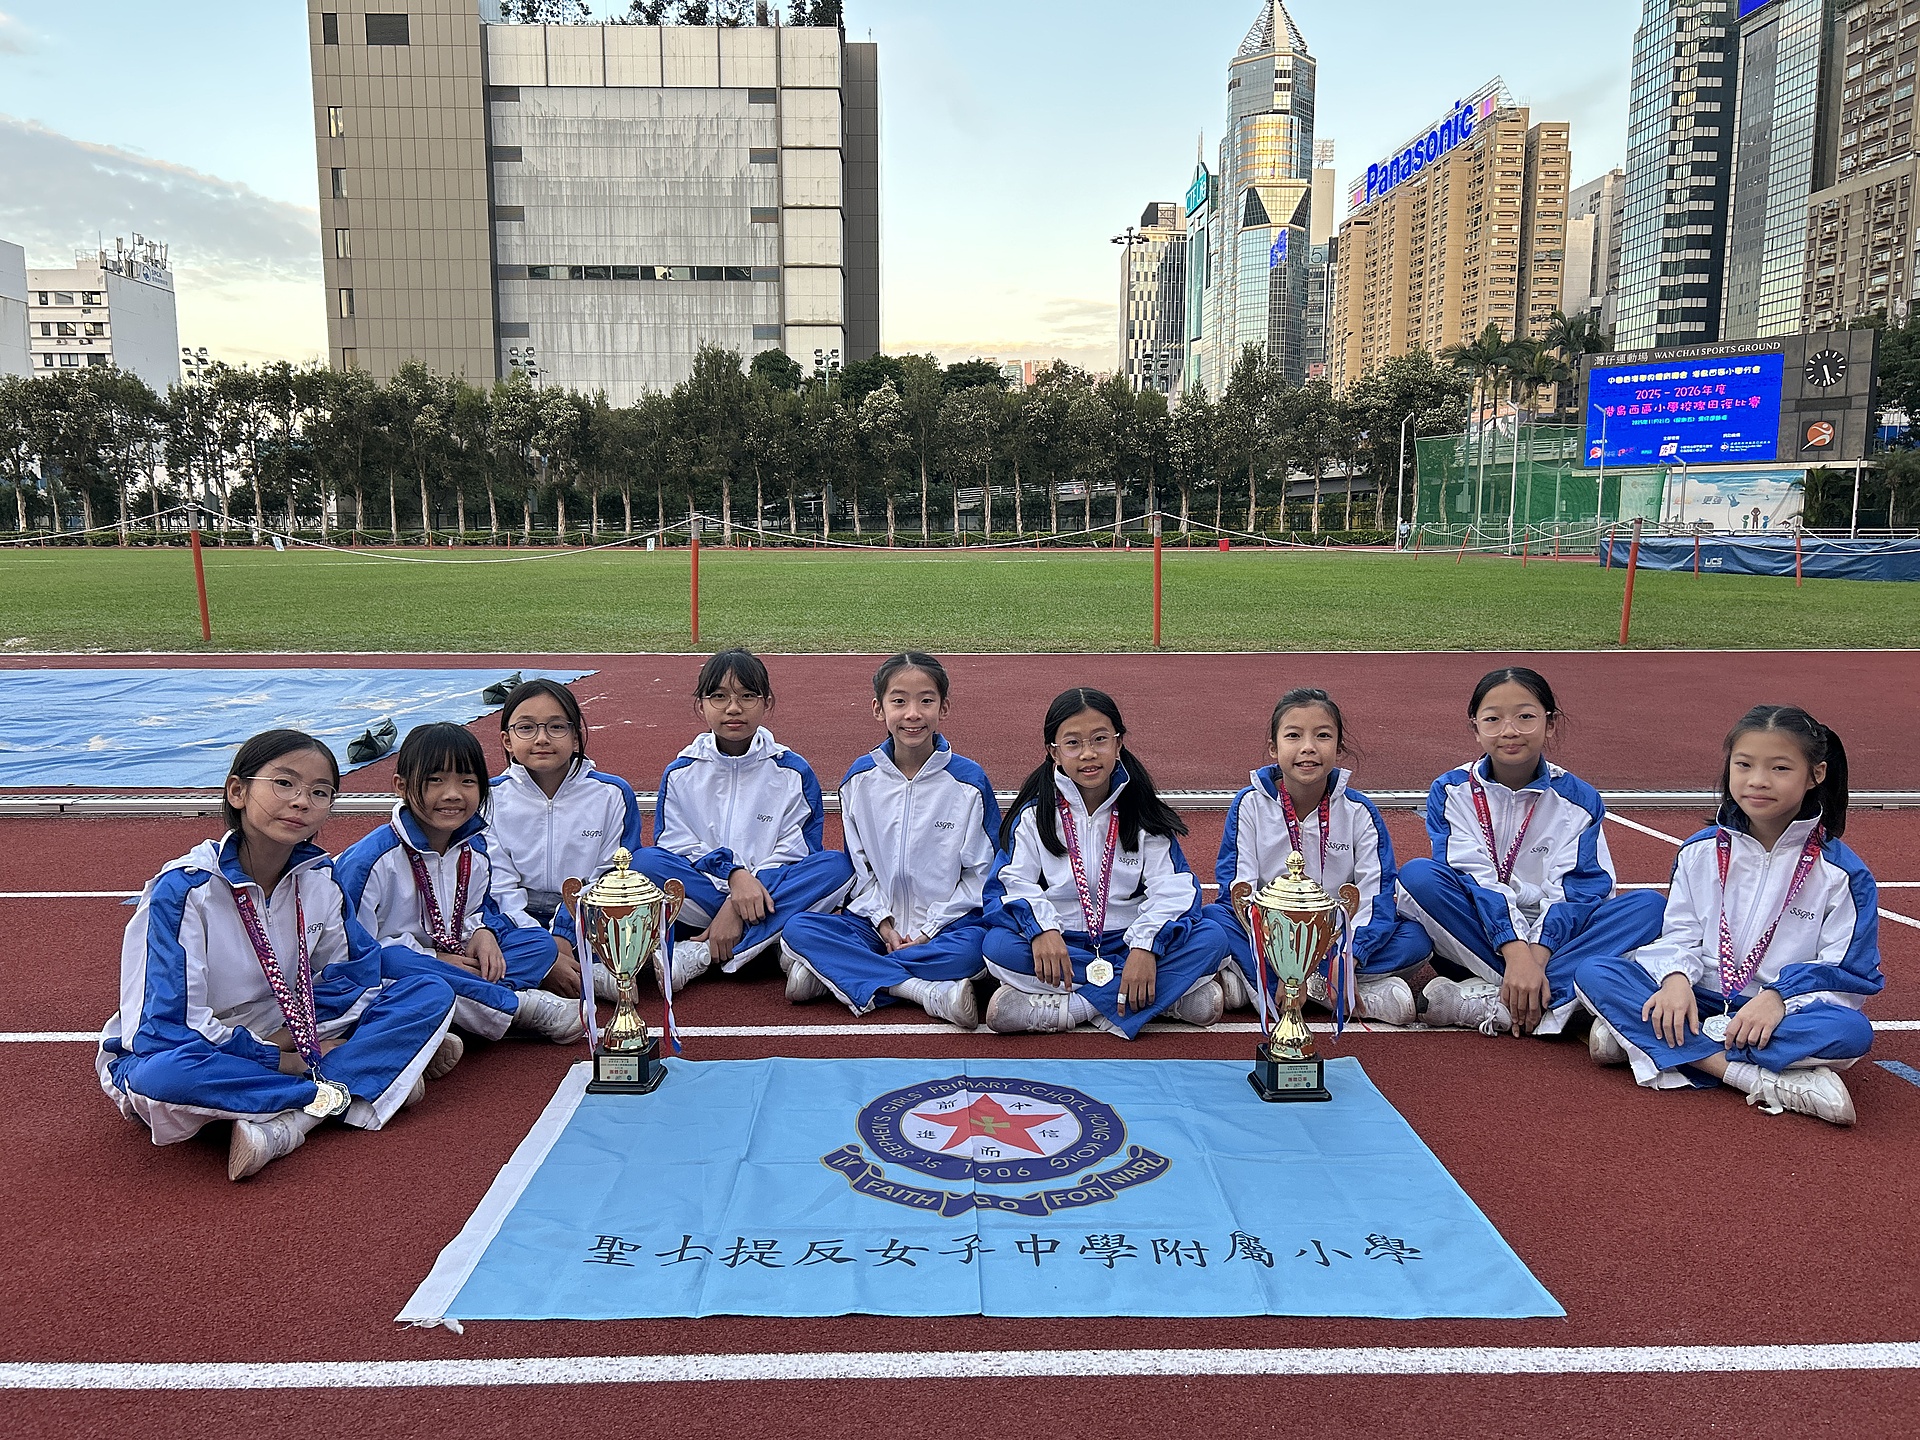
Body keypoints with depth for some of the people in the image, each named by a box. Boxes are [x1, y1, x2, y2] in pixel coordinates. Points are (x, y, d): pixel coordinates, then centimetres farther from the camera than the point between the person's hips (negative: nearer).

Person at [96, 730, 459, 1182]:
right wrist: (284, 1060, -22)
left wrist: (294, 1037, -15)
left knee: (432, 994, -12)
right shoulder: (183, 889, -19)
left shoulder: (318, 875, -4)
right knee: (160, 1078, -42)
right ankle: (341, 1091, -24)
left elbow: (354, 972, 3)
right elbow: (168, 1028, -22)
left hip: (285, 1043, 5)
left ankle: (285, 1122, -26)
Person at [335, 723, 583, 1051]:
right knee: (392, 962, -40)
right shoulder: (372, 860, -19)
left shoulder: (475, 848, 2)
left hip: (453, 960, 6)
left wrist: (483, 931, -7)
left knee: (539, 942, -4)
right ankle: (518, 1005, -26)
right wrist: (434, 960, -20)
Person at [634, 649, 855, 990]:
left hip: (775, 890, 0)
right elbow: (677, 847, -4)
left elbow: (793, 855, -5)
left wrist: (737, 908, -20)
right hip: (702, 892, 0)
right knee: (644, 861, -25)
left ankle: (698, 956, -28)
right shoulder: (680, 774, 6)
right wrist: (733, 875, -24)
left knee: (837, 866, -27)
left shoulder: (793, 772, 2)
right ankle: (776, 943, -27)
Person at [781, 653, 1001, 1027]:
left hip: (947, 924, -2)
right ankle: (930, 991, -29)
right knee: (797, 930, -22)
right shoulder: (860, 779, 4)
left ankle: (834, 972, -24)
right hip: (877, 921, 2)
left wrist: (929, 930, -11)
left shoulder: (969, 781, -4)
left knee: (975, 948, -36)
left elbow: (981, 873, -3)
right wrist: (884, 924, -7)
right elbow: (859, 866, 8)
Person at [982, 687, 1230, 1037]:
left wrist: (1145, 946, -25)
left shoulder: (1143, 812, 3)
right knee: (998, 945, -31)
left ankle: (1069, 1005, -28)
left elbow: (1171, 889, -7)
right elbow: (1013, 883, -7)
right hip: (1059, 945, 0)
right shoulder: (1034, 814, 3)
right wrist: (1041, 929, -28)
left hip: (1128, 942, 1)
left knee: (1211, 939, -24)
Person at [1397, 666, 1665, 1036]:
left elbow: (1576, 890, -11)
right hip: (1478, 938, -1)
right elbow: (1474, 878, -15)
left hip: (1552, 939, 2)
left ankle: (1485, 1002, -33)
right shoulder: (1451, 791, -3)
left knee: (1649, 905, -22)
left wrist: (1537, 956, -27)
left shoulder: (1579, 799, 0)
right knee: (1416, 875, -27)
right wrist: (1515, 953, -29)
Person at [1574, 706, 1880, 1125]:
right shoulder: (1701, 851, 6)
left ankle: (1644, 1041, -33)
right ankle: (1767, 1082, -32)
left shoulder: (1841, 872, -2)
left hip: (1780, 1012, -2)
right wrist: (1676, 978, -17)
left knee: (1851, 1031, -36)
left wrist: (1779, 997, -22)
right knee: (1593, 973, -22)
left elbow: (1851, 974, -4)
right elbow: (1680, 935, 6)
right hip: (1701, 1000, 3)